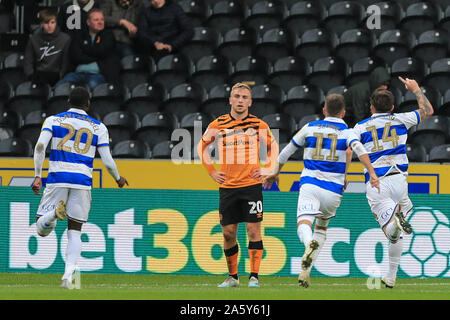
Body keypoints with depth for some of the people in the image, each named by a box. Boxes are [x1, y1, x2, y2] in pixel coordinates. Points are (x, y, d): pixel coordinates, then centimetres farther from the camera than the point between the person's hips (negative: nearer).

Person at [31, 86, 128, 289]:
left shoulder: (53, 120, 10)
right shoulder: (98, 127, 11)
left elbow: (40, 146, -6)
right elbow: (108, 161, 6)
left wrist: (38, 176, -4)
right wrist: (118, 179, 25)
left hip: (58, 177, -1)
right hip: (83, 181, 1)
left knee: (42, 229, 3)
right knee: (75, 232, 10)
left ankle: (54, 212, -31)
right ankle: (68, 275, -8)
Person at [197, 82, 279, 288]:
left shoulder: (258, 125, 2)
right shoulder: (218, 125, 3)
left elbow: (273, 147, 17)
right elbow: (202, 146, 18)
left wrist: (267, 169, 5)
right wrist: (211, 171, 9)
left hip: (251, 184, -1)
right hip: (227, 186, 2)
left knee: (253, 230, -7)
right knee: (228, 233, 4)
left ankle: (254, 276, -4)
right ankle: (232, 276, 16)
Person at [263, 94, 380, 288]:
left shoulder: (310, 128, 14)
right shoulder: (346, 132, 7)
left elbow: (287, 150, 22)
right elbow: (359, 150, -14)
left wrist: (276, 172, 36)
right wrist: (372, 174, -19)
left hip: (310, 185, -1)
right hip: (333, 190, 1)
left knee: (304, 225, -17)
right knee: (321, 227, 22)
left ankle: (309, 243, -54)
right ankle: (305, 271, 10)